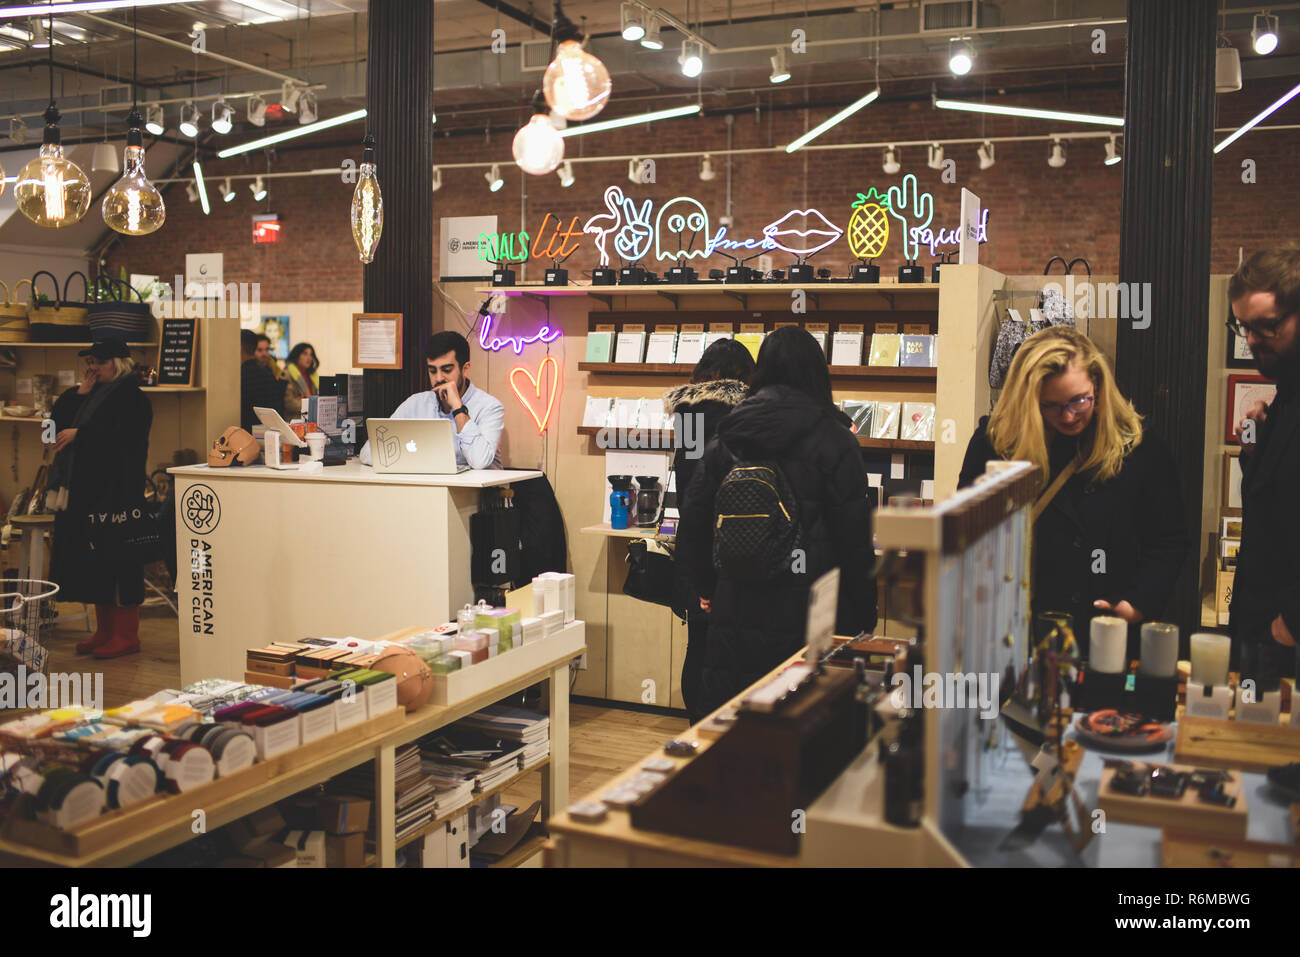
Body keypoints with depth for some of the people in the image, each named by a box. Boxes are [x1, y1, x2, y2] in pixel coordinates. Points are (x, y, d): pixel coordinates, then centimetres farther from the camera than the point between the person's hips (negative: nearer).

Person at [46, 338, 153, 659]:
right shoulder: (91, 395, 18)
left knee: (116, 559, -6)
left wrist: (79, 433, -21)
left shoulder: (133, 398, -7)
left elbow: (122, 435, -21)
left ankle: (126, 635, 1)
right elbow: (58, 419, 12)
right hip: (86, 491, 9)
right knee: (93, 561, 10)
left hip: (116, 491, -8)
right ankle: (104, 630, 18)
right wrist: (79, 393, 4)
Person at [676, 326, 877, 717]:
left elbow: (691, 531, 10)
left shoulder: (724, 440, 6)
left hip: (734, 618, 4)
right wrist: (863, 617, 4)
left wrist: (710, 589, 24)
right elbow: (855, 539, -5)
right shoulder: (834, 441, -5)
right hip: (807, 620, -3)